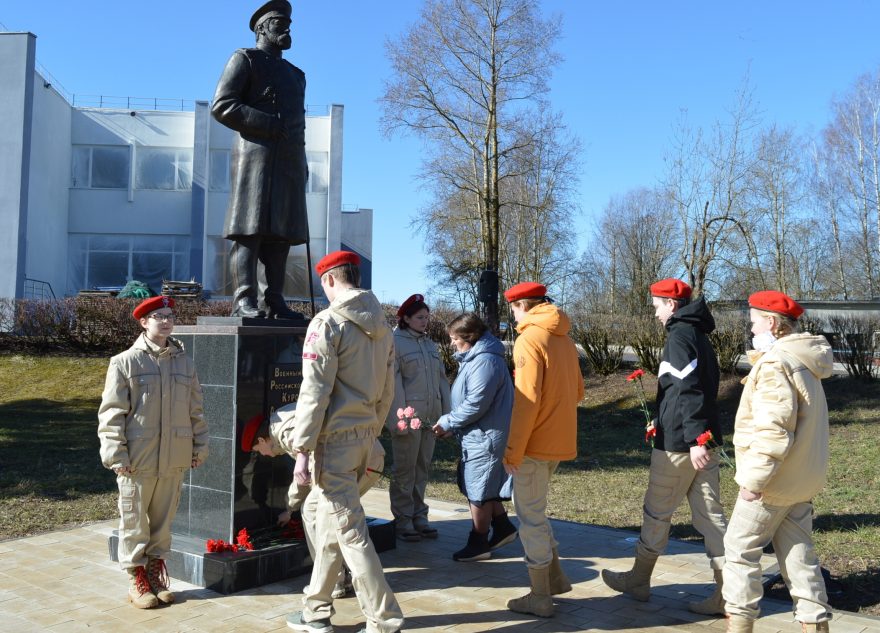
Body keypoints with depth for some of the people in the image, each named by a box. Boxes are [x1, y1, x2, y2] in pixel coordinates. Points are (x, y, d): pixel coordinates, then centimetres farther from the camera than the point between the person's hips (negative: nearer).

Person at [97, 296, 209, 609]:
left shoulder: (184, 362, 9)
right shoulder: (125, 362, -4)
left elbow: (195, 409, 13)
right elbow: (111, 412, -5)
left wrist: (199, 446, 12)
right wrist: (116, 454, -10)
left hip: (174, 459, 4)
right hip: (137, 460, -3)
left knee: (163, 519, 12)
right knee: (135, 521, 7)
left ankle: (155, 571, 27)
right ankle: (137, 580, 20)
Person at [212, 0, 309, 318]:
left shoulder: (296, 74, 29)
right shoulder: (244, 60, 7)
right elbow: (221, 106, -5)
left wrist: (303, 166, 16)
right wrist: (269, 124, -13)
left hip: (290, 161, 7)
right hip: (256, 154, -7)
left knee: (282, 232, 1)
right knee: (250, 229, -13)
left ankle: (274, 301, 3)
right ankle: (244, 300, -17)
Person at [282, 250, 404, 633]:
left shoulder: (328, 323, -13)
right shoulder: (381, 327, 12)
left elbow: (314, 392, -17)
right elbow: (387, 392, 15)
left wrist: (302, 449, -13)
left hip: (334, 439, -8)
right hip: (364, 436, 8)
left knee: (349, 531, -1)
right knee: (327, 523, 18)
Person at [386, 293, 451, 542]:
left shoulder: (430, 345, 15)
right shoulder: (395, 342, -6)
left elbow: (441, 380, 16)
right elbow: (393, 383, -12)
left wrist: (446, 415, 11)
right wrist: (399, 419, -17)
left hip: (429, 418, 7)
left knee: (422, 469, 12)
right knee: (405, 470, 1)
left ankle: (419, 516, 21)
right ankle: (403, 520, 9)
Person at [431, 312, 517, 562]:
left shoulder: (485, 361, -21)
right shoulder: (473, 358, 12)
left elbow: (476, 404, -24)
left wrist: (447, 423, -13)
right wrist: (451, 425, 6)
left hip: (485, 437, -10)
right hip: (478, 436, 10)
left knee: (478, 490, 1)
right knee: (483, 487, 18)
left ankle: (478, 544, 14)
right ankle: (503, 528, 30)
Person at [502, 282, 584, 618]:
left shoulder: (529, 339, -15)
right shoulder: (565, 339, 11)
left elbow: (527, 399, -20)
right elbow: (577, 390, 17)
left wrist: (512, 450, -16)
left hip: (535, 444, -8)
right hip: (560, 442, 8)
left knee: (530, 517, 3)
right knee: (534, 511, 22)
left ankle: (540, 598, 12)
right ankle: (555, 576, 26)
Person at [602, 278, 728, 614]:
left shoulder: (680, 334, -12)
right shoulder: (698, 335, 16)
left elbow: (689, 390, -22)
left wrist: (694, 438, -26)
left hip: (678, 443, -9)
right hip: (702, 440, 9)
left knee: (656, 513, 6)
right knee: (710, 515, 7)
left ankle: (638, 580, 20)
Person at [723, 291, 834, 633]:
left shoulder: (774, 364, -19)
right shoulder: (804, 362, 12)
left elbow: (774, 429, -26)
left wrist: (754, 478, -23)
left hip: (773, 481, -9)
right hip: (802, 480, 9)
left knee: (740, 549, 3)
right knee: (798, 553, 13)